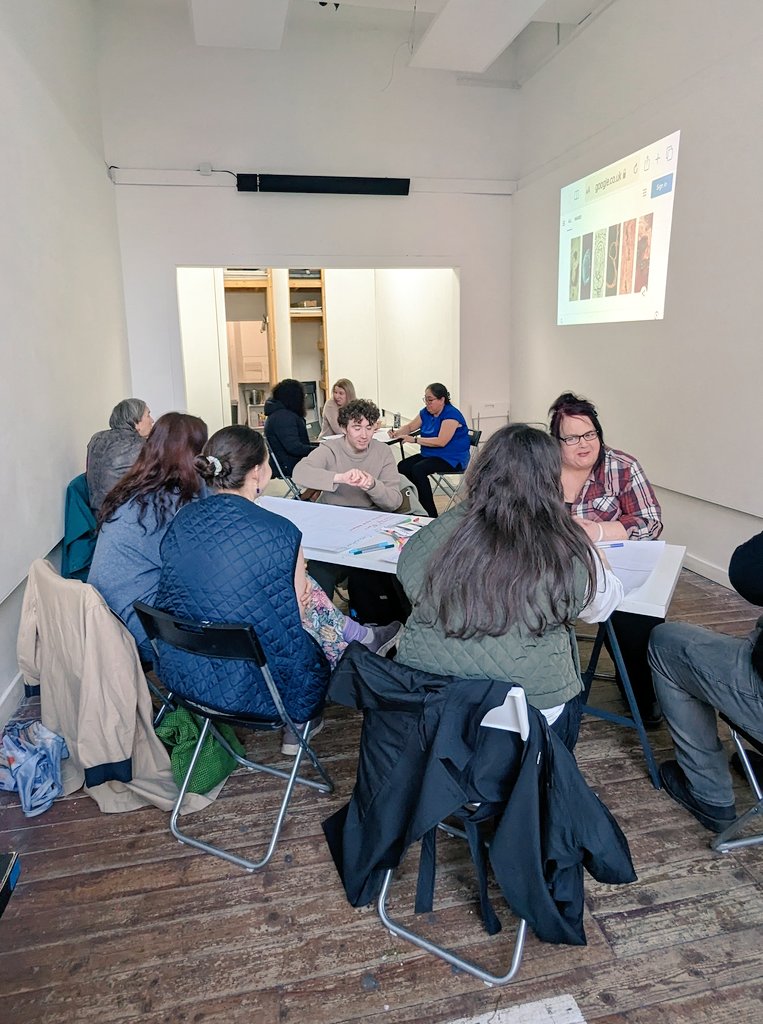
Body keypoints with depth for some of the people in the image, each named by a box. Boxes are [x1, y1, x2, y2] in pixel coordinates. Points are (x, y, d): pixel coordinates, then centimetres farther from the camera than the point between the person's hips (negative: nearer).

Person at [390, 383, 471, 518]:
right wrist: (397, 433, -2)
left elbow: (441, 441, -25)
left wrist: (415, 440, -25)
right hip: (430, 455, 8)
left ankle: (431, 515, -24)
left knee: (418, 469, -30)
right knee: (402, 467, -13)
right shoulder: (426, 413, 9)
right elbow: (410, 426, 20)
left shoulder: (451, 414, -16)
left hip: (452, 459, -8)